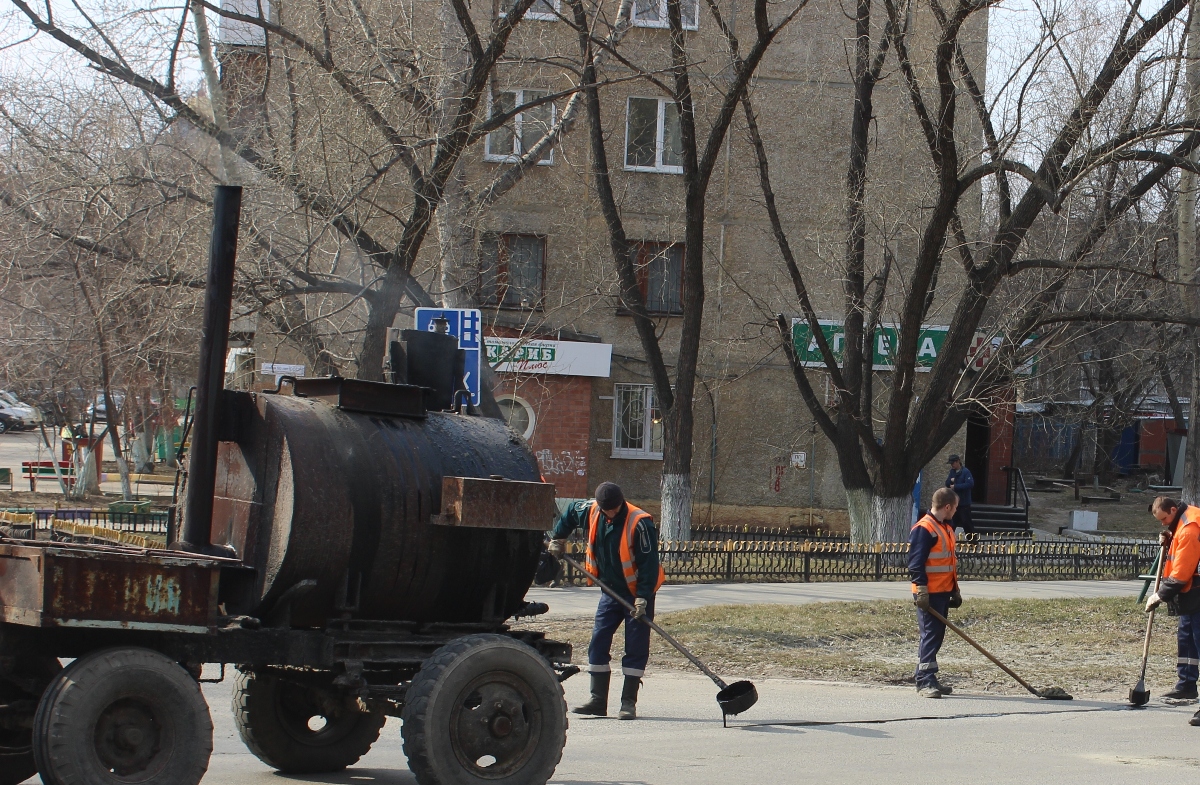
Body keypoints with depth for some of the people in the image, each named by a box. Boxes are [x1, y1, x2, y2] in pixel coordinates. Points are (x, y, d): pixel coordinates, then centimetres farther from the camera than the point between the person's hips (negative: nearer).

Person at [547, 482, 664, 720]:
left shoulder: (639, 522, -23)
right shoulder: (591, 511, -6)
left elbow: (649, 564, -22)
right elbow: (568, 515, 18)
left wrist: (643, 598, -24)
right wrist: (557, 539, 18)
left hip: (637, 593, -6)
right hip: (610, 591, 6)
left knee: (636, 647, -4)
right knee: (598, 642, 1)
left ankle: (629, 702, 1)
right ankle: (598, 700, 6)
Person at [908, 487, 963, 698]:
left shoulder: (947, 528, 17)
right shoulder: (923, 529, -14)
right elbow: (916, 563, -19)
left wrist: (955, 591, 23)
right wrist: (921, 590, -23)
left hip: (943, 593, 10)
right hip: (929, 593, -10)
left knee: (936, 636, 12)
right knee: (930, 635, -11)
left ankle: (924, 678, 19)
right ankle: (925, 682, -10)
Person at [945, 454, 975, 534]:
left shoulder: (966, 472, -10)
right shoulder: (952, 472, 12)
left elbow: (970, 484, -21)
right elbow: (947, 484, 12)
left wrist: (955, 486, -17)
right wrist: (951, 480, -12)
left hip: (964, 503, -7)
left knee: (966, 522, -8)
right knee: (956, 522, 11)